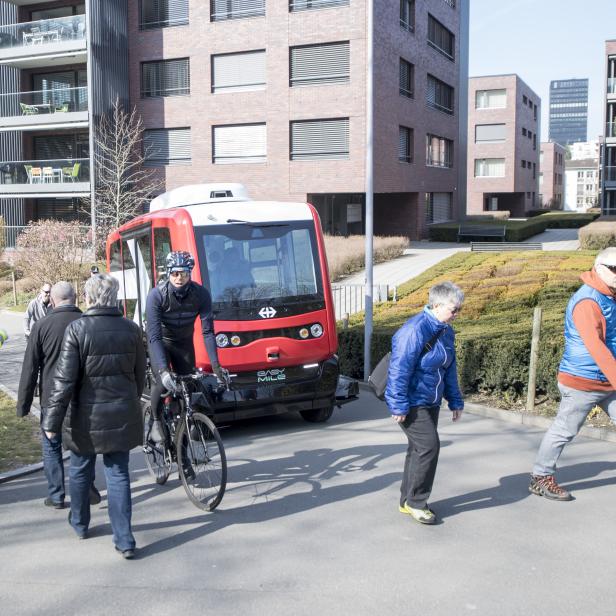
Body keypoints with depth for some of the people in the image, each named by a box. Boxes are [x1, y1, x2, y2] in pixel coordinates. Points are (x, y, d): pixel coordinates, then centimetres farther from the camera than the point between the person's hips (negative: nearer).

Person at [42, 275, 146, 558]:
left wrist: (52, 421, -10)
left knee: (80, 470, 19)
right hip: (123, 414, 2)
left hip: (87, 415, -2)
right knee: (118, 474, 8)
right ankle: (124, 540, 5)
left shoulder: (77, 329, -13)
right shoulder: (131, 329, -2)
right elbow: (140, 374, 6)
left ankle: (79, 524, 38)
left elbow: (64, 379, -14)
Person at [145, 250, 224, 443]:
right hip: (160, 342, -3)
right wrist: (163, 370, -44)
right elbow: (154, 336, -33)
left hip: (184, 343, 3)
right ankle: (156, 422, 1)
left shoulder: (201, 294, -22)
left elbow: (207, 331, -21)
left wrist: (215, 365, -30)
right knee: (162, 383, -24)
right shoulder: (156, 295, -29)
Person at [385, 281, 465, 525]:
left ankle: (408, 501, 26)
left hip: (430, 402, 9)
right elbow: (399, 369, -22)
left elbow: (449, 369, 17)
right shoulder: (415, 330, -22)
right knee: (428, 446, -12)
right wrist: (399, 405, -22)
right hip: (412, 402, -9)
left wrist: (455, 401, 17)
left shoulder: (446, 331, 8)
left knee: (419, 449, 13)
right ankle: (415, 502, 3)